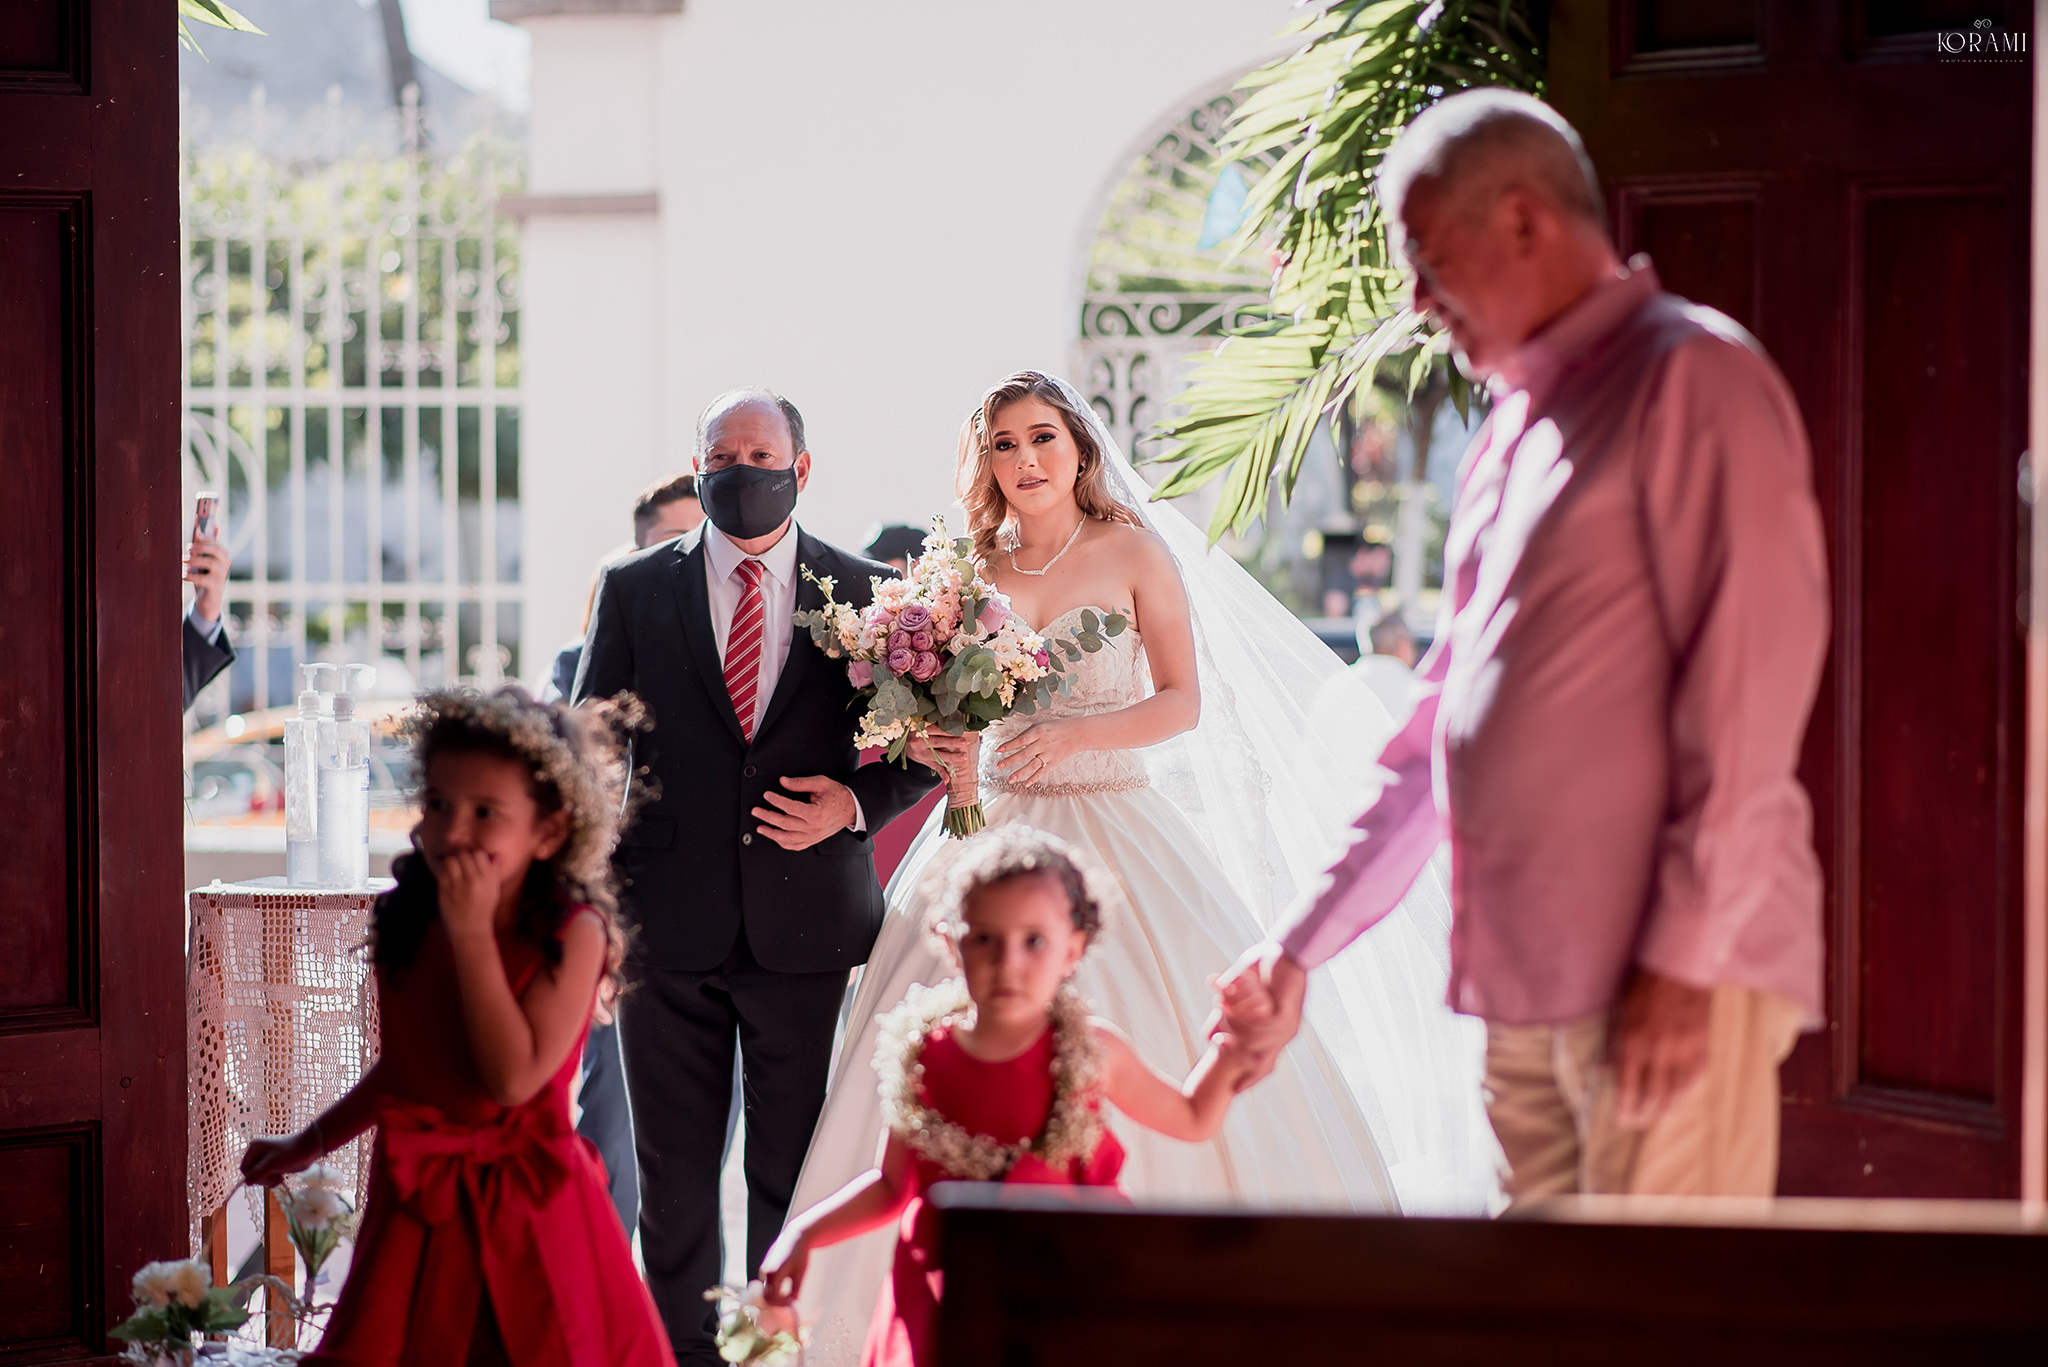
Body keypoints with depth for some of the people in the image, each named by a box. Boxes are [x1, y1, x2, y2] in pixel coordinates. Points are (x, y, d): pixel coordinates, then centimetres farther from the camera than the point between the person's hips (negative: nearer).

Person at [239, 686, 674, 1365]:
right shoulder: (405, 922, 0)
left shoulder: (573, 932, -14)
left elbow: (514, 1078, -24)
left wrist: (472, 932, -23)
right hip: (414, 1208, 5)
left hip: (524, 1214, -4)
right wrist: (310, 1142, 24)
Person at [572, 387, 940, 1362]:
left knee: (793, 1173, 4)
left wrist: (856, 803, -10)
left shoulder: (863, 594, 5)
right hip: (668, 919, 1)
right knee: (674, 1172, 5)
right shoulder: (634, 589, 6)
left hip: (805, 920, 0)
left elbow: (922, 750, 10)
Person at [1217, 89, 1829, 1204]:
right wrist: (1300, 947, 24)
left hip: (1670, 980, -9)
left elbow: (1750, 682, -15)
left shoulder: (1691, 379, -7)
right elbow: (1435, 730, 26)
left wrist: (1686, 955, -18)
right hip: (1528, 987, 9)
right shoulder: (1511, 435, 22)